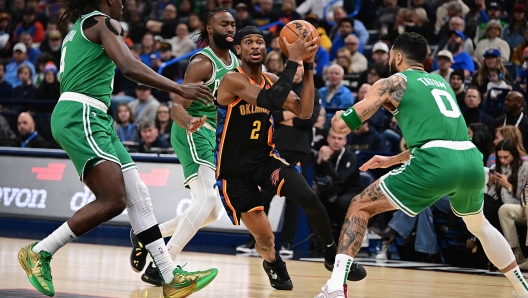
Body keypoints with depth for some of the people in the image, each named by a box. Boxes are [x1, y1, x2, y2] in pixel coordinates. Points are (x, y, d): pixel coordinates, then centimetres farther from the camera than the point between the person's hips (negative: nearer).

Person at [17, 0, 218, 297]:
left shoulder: (79, 28, 25)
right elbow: (130, 66, -19)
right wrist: (181, 89, -17)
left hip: (95, 118, 11)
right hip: (80, 116, -11)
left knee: (138, 195, 4)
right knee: (113, 200, -19)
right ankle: (39, 253, -11)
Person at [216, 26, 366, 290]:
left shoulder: (270, 80, 4)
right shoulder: (232, 80, -19)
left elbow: (304, 112, -4)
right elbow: (273, 100, -34)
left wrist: (308, 66, -11)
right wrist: (293, 60, -33)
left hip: (265, 159, 5)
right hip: (234, 171, -5)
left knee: (310, 199, -19)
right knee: (265, 238, -6)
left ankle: (333, 256, 4)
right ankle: (273, 264, 32)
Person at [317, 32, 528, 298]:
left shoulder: (391, 83, 12)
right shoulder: (441, 82, 30)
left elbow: (342, 125, 8)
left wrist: (338, 117, 32)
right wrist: (392, 160, 46)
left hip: (436, 164, -6)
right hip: (472, 160, 6)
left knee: (359, 208, 7)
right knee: (479, 226, 35)